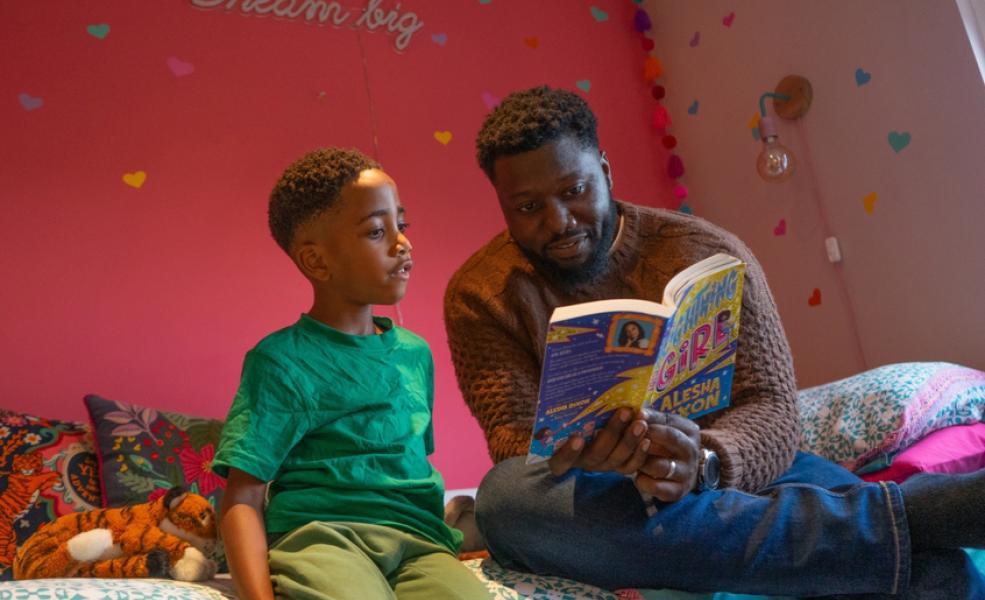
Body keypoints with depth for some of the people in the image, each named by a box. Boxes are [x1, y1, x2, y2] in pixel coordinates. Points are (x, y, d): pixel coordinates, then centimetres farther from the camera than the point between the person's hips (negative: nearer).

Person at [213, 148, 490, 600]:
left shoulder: (415, 352, 17)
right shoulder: (282, 360, -1)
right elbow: (242, 499, -5)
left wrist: (451, 541, 15)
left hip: (417, 537, 5)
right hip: (321, 532, -4)